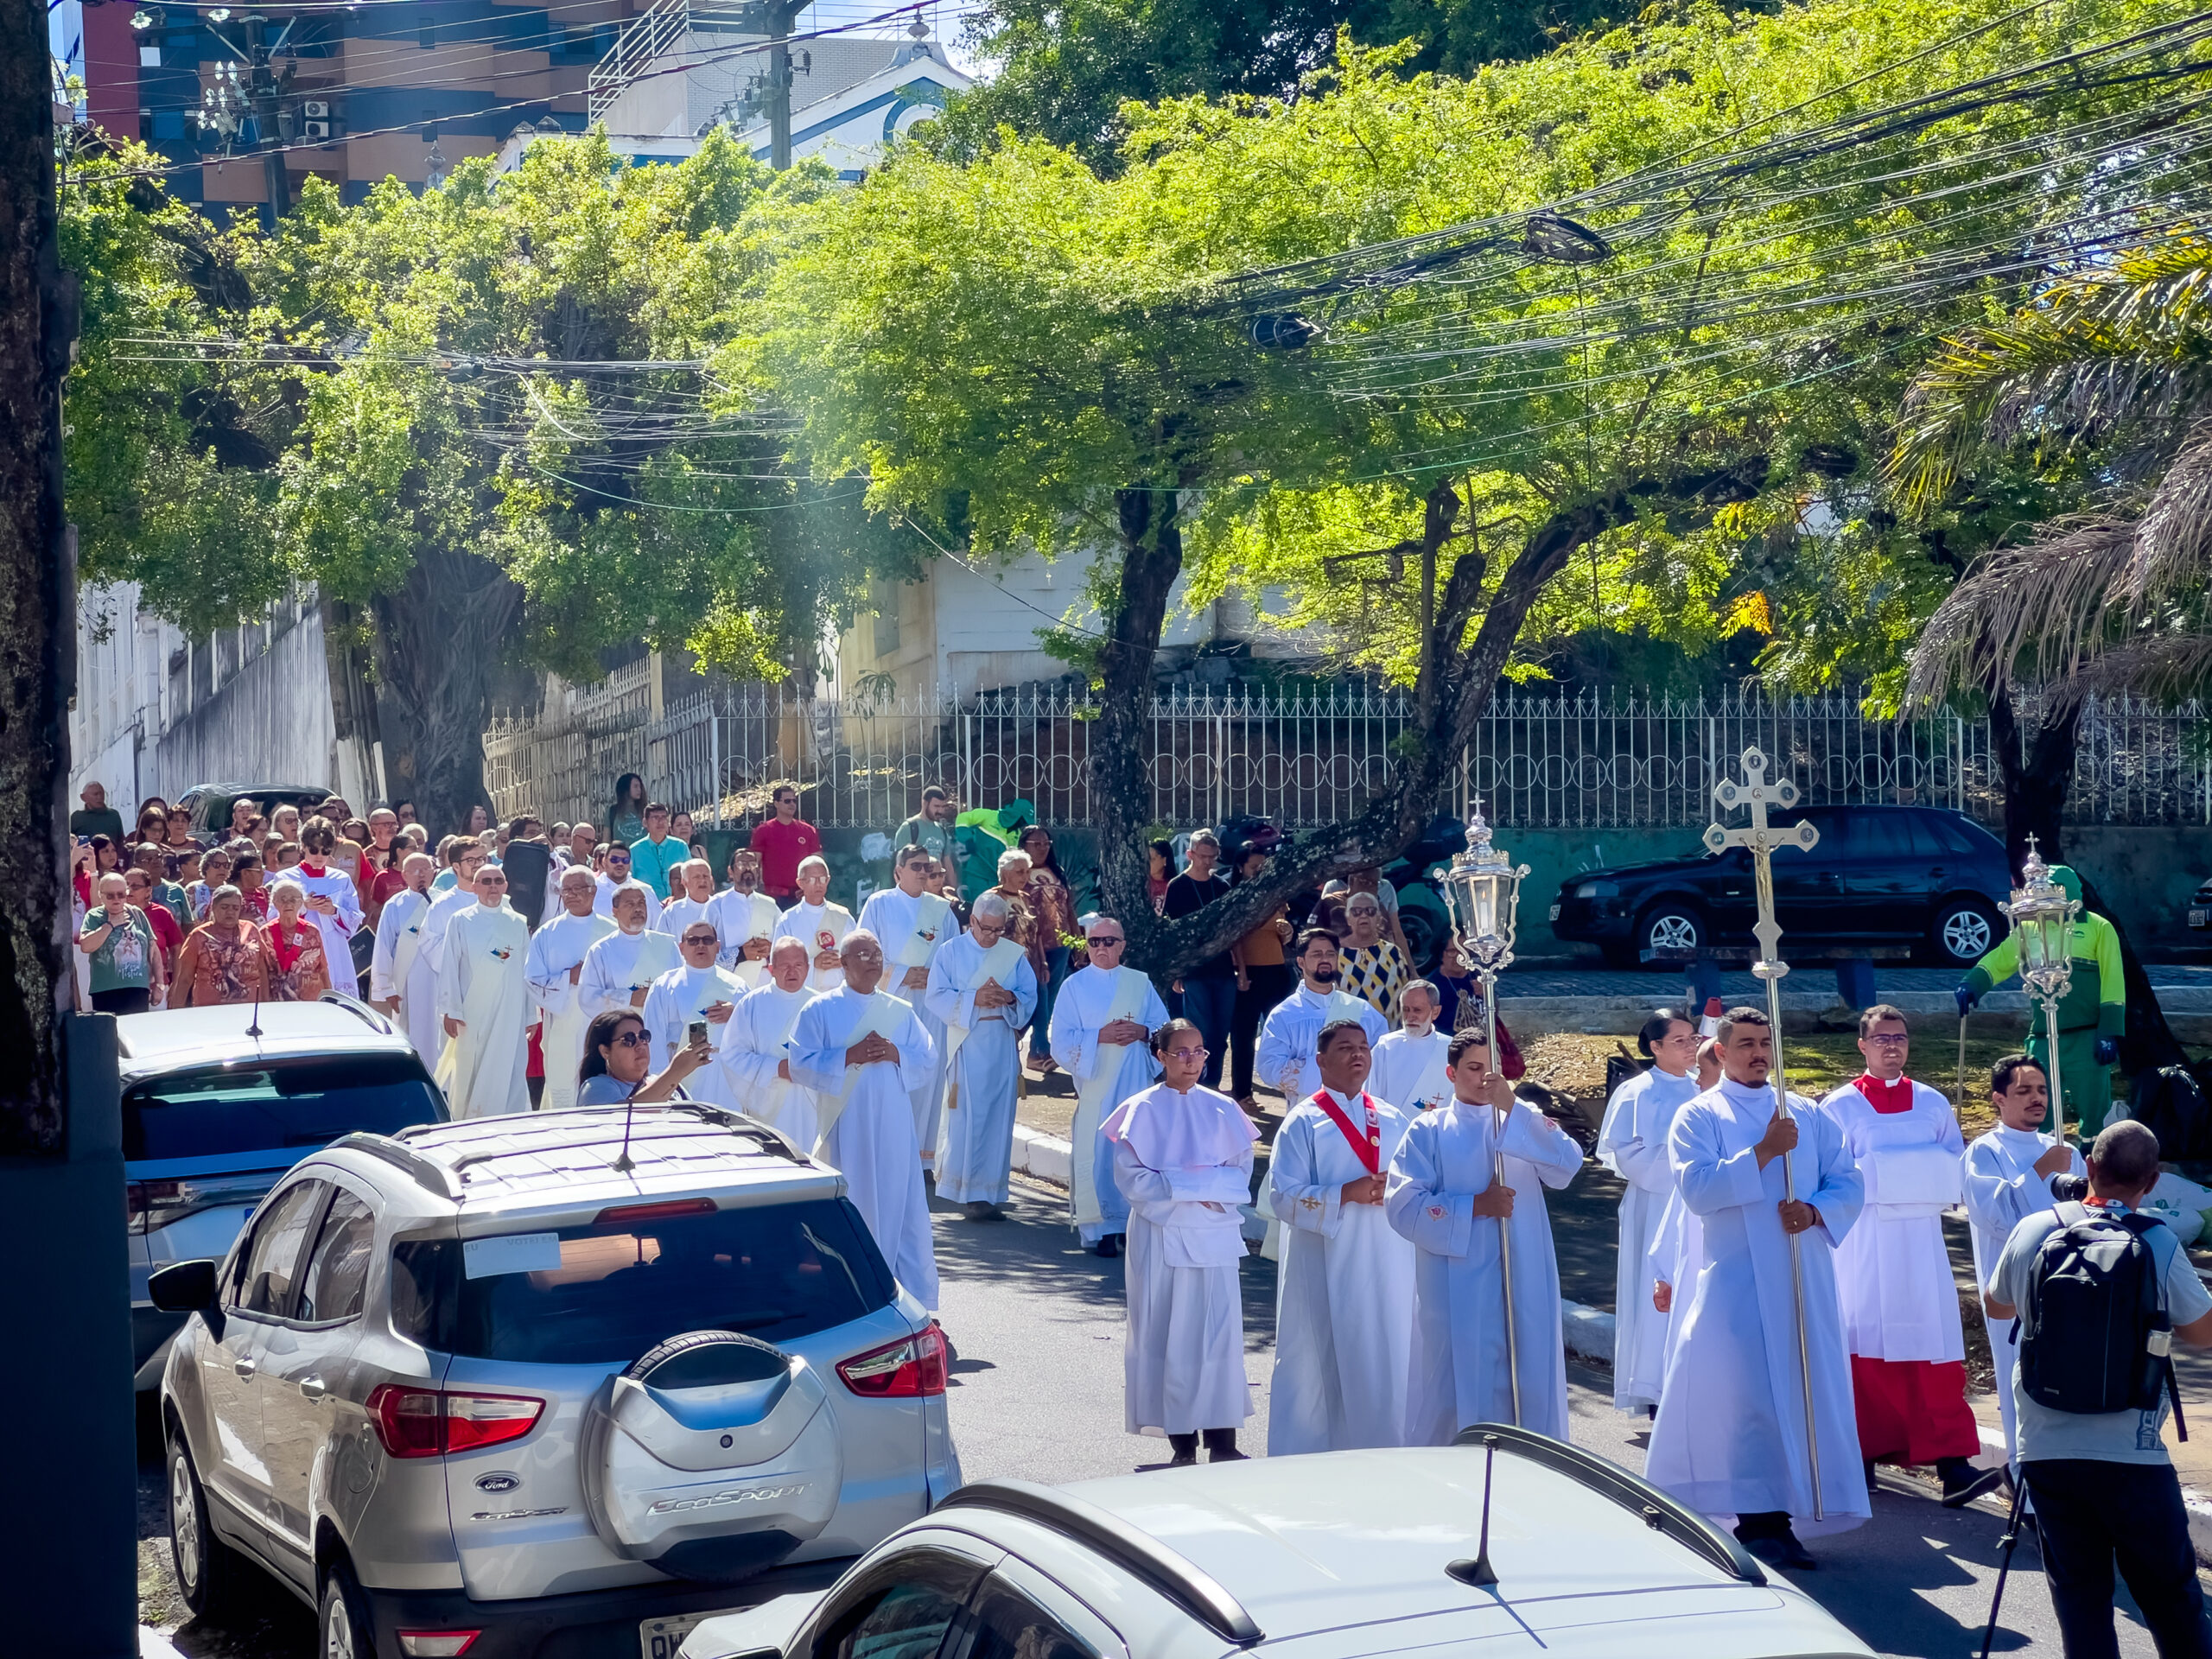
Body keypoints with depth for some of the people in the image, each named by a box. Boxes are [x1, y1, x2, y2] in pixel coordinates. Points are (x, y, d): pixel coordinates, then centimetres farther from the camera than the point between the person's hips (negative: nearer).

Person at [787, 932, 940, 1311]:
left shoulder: (901, 1012, 13)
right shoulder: (820, 1010, 3)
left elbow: (925, 1060, 11)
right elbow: (801, 1065, -4)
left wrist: (896, 1054, -9)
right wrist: (849, 1057, -15)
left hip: (893, 1128, 3)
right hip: (845, 1129, -3)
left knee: (901, 1207, 1)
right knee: (851, 1209, -1)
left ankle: (913, 1300, 6)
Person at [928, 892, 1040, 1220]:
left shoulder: (1015, 954, 8)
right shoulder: (950, 952, 1)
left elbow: (1030, 997, 5)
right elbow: (937, 997, -6)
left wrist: (1010, 998, -17)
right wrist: (974, 999, -20)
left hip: (1003, 1046, 3)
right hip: (966, 1045, -3)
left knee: (999, 1116, 3)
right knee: (967, 1117, -6)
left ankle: (990, 1191, 9)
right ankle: (972, 1192, -4)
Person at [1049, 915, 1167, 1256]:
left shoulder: (1141, 984, 10)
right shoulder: (1074, 986, 3)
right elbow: (1062, 1041, -3)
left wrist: (1143, 1032, -10)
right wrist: (1100, 1036, -15)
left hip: (1136, 1084, 2)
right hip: (1094, 1085, -2)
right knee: (1097, 1157, -5)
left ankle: (1134, 1223, 9)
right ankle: (1101, 1230, 1)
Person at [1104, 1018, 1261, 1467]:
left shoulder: (1222, 1110, 7)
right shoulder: (1142, 1110, 0)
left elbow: (1242, 1172, 6)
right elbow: (1130, 1177, -6)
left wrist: (1204, 1184, -12)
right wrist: (1187, 1186, -14)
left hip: (1214, 1235, 2)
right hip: (1160, 1235, -2)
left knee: (1219, 1334, -4)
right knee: (1165, 1337, 0)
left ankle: (1222, 1441, -1)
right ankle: (1182, 1443, 5)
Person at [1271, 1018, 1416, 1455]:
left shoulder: (1393, 1121, 13)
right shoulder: (1303, 1122, 0)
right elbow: (1285, 1196, -7)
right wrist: (1344, 1195, -18)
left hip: (1387, 1268, 4)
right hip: (1326, 1267, -4)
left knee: (1386, 1363, 4)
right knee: (1321, 1367, -1)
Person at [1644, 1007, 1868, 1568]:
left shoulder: (1807, 1115, 15)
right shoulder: (1698, 1117, 3)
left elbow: (1848, 1183, 9)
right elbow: (1697, 1189, -12)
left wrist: (1814, 1212, -11)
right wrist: (1763, 1152, -16)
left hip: (1803, 1275, 4)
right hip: (1734, 1276, -4)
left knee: (1805, 1390, 0)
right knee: (1746, 1395, -10)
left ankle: (1775, 1517, 4)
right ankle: (1762, 1517, -10)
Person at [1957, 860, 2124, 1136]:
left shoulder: (2098, 929, 0)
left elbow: (2113, 983, -4)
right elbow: (1999, 960, 6)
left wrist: (2109, 1034, -11)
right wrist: (1972, 984, -13)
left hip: (2086, 1039, -4)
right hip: (2043, 1040, 4)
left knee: (2093, 1114, -2)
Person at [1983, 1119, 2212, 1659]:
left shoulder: (2033, 1230, -2)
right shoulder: (2159, 1244, -10)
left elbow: (1995, 1304, 16)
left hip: (2046, 1450, 3)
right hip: (2132, 1457, -2)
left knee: (2078, 1593, 7)